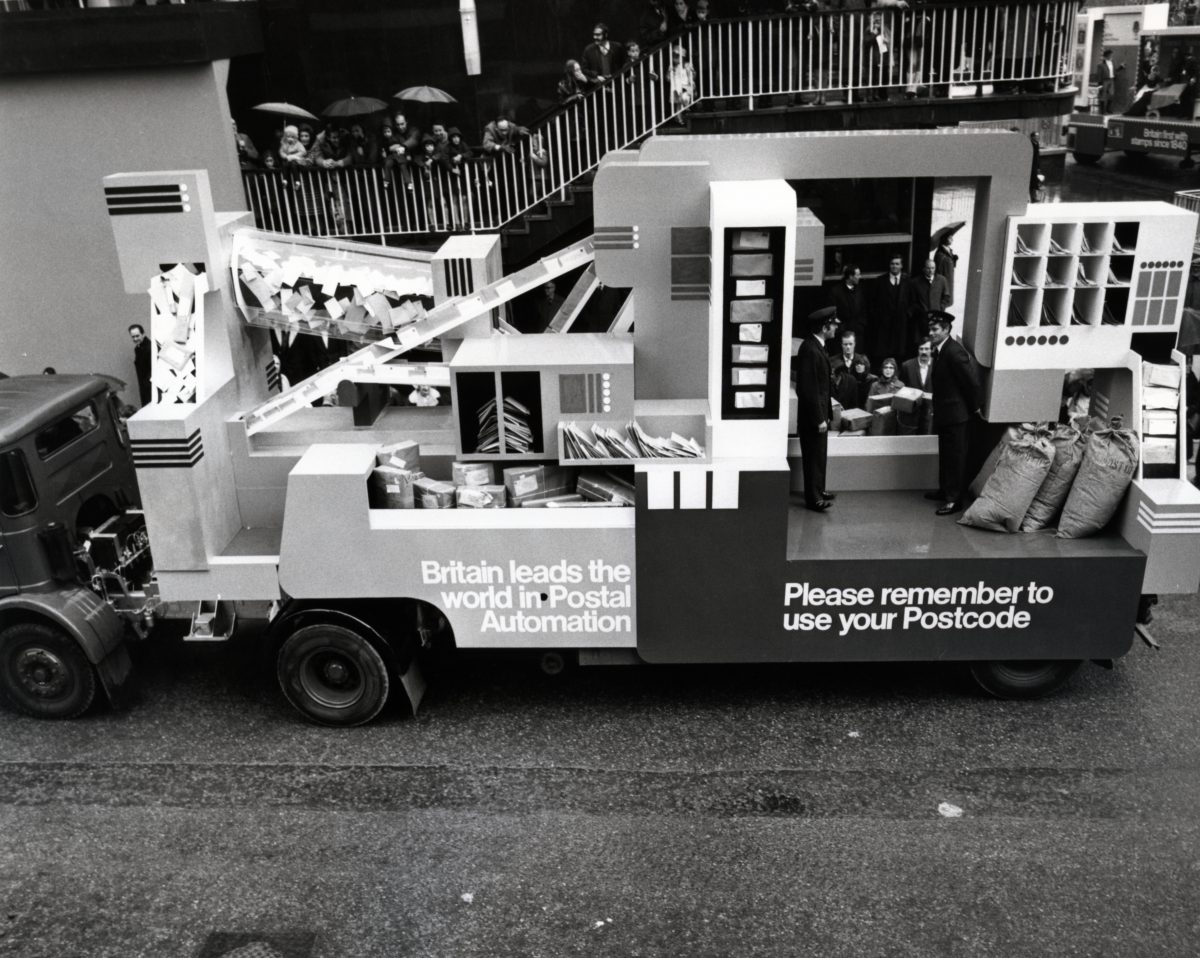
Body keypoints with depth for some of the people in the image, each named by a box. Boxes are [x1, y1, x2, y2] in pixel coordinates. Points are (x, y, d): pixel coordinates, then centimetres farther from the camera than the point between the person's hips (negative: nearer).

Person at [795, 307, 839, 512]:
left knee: (819, 454, 18)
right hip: (813, 415, -10)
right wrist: (818, 418, -21)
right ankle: (813, 498, 8)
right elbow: (808, 389, -24)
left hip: (819, 411, 10)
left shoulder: (816, 346, 8)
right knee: (814, 455, -1)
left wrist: (825, 413, 16)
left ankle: (818, 491, 30)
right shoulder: (810, 349, -22)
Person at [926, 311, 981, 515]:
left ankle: (955, 499, 2)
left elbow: (971, 381, -18)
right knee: (945, 455, 19)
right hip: (945, 413, 10)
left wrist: (975, 406, -9)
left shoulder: (954, 351, -21)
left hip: (956, 414, -10)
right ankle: (946, 490, 32)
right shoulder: (940, 351, 8)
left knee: (955, 456, -3)